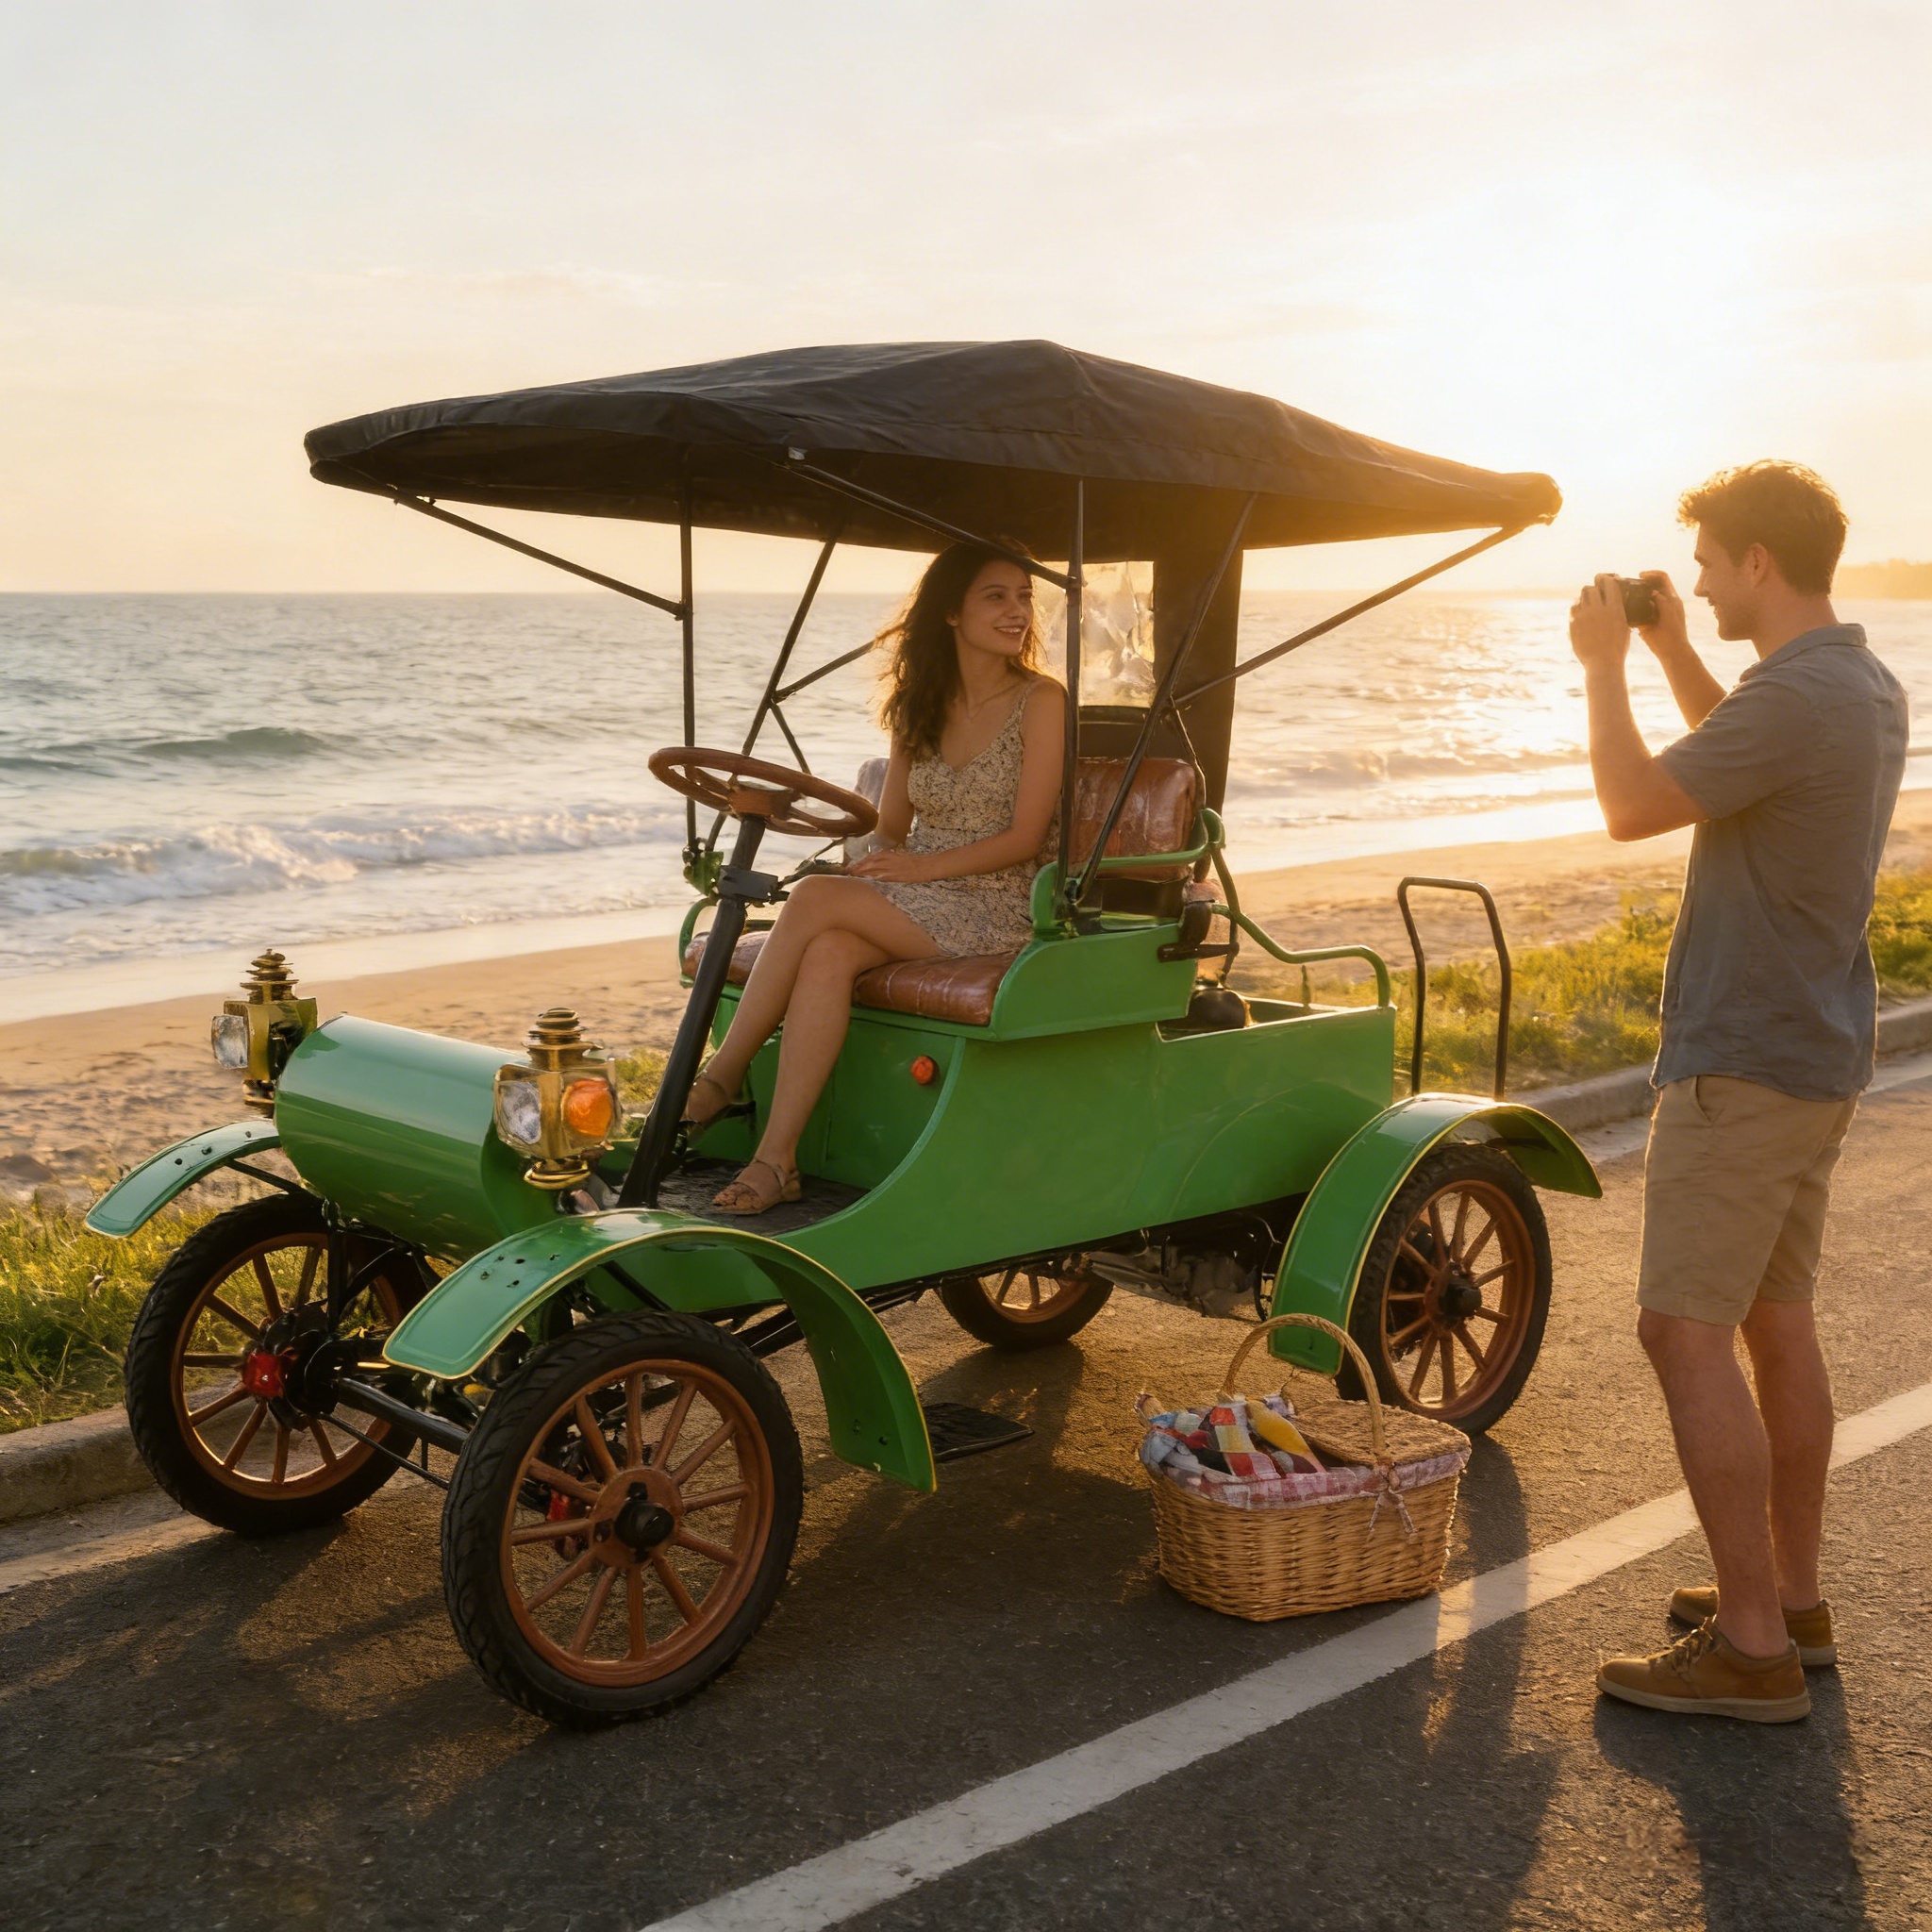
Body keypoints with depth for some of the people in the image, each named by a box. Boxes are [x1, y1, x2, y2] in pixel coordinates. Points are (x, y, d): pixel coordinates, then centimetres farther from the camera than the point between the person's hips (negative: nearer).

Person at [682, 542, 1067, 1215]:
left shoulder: (1040, 701, -3)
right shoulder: (919, 706, 15)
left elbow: (1025, 836, -8)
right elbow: (890, 827, 16)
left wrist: (926, 866, -19)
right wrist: (878, 863, -7)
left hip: (994, 912, -5)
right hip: (906, 907, 5)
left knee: (815, 899, -27)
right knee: (827, 954, -31)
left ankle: (720, 1078, -17)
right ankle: (776, 1159, -32)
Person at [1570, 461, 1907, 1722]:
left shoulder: (1793, 696, -22)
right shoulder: (1865, 686, 10)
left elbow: (1631, 807, -18)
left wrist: (1604, 666, -5)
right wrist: (1673, 654, 21)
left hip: (1744, 1063, -10)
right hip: (1820, 1052, 10)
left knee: (1686, 1331, -6)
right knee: (1776, 1320, 17)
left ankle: (1753, 1647, -1)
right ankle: (1793, 1598, 27)